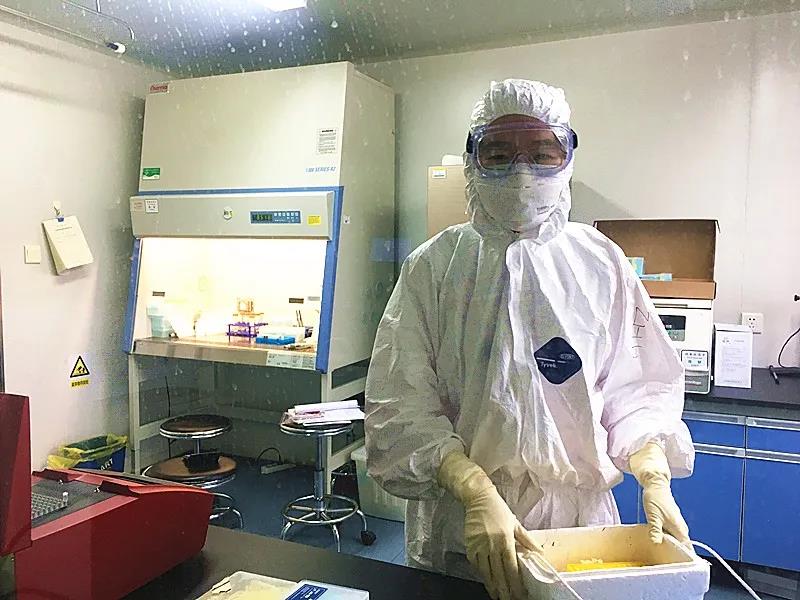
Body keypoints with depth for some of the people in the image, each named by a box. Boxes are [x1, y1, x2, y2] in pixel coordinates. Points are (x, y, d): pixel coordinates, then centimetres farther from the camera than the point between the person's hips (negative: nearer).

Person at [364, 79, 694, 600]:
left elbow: (635, 389, 1)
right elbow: (404, 402, -14)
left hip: (579, 516, 2)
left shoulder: (600, 262, -2)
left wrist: (654, 477, -15)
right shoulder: (435, 265, -8)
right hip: (460, 522, -1)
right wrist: (477, 492, -25)